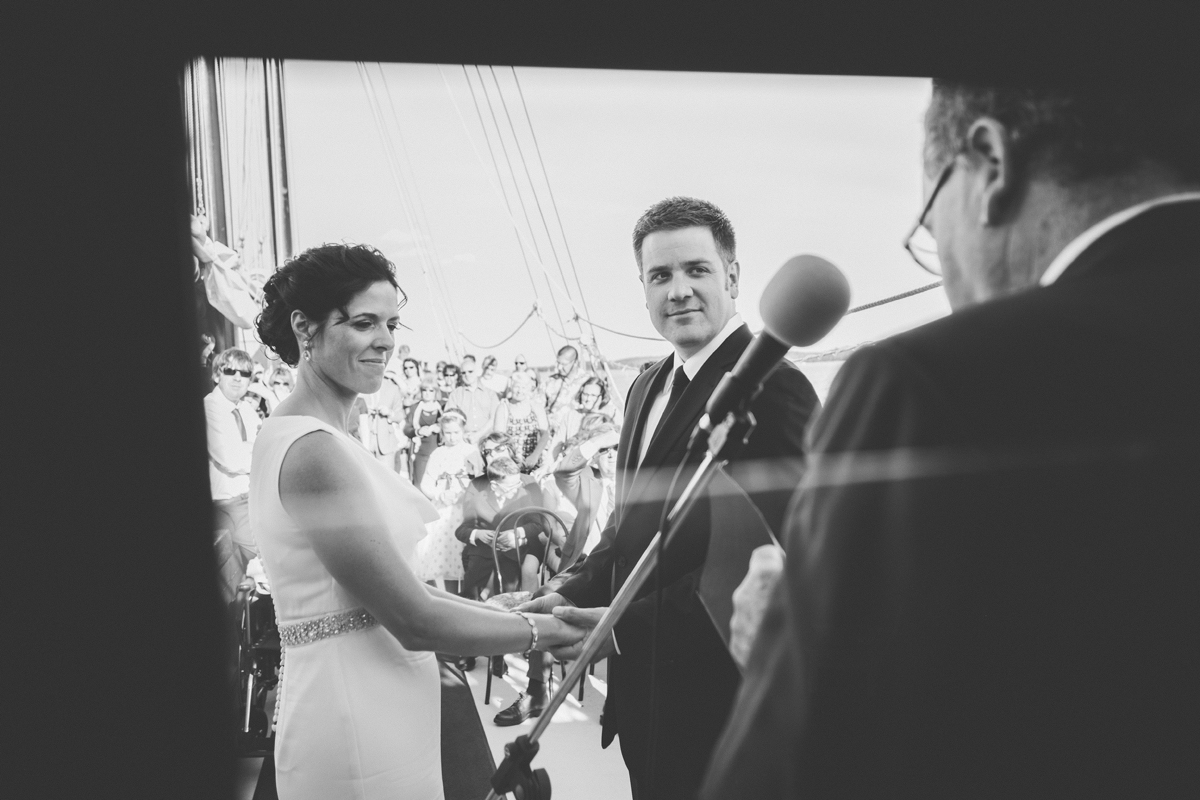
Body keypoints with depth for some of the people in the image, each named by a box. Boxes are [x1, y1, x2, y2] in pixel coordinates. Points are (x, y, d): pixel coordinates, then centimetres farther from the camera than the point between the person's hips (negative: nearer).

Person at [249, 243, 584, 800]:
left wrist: (515, 607, 8)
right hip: (356, 728, -9)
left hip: (385, 711, 9)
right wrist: (544, 630, -8)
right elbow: (414, 621, -19)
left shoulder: (299, 436, 11)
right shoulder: (313, 449, -19)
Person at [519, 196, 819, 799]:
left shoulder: (773, 388, -17)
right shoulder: (647, 388, 12)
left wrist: (625, 626, -23)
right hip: (644, 687, 8)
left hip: (713, 692, -8)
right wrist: (573, 595, -2)